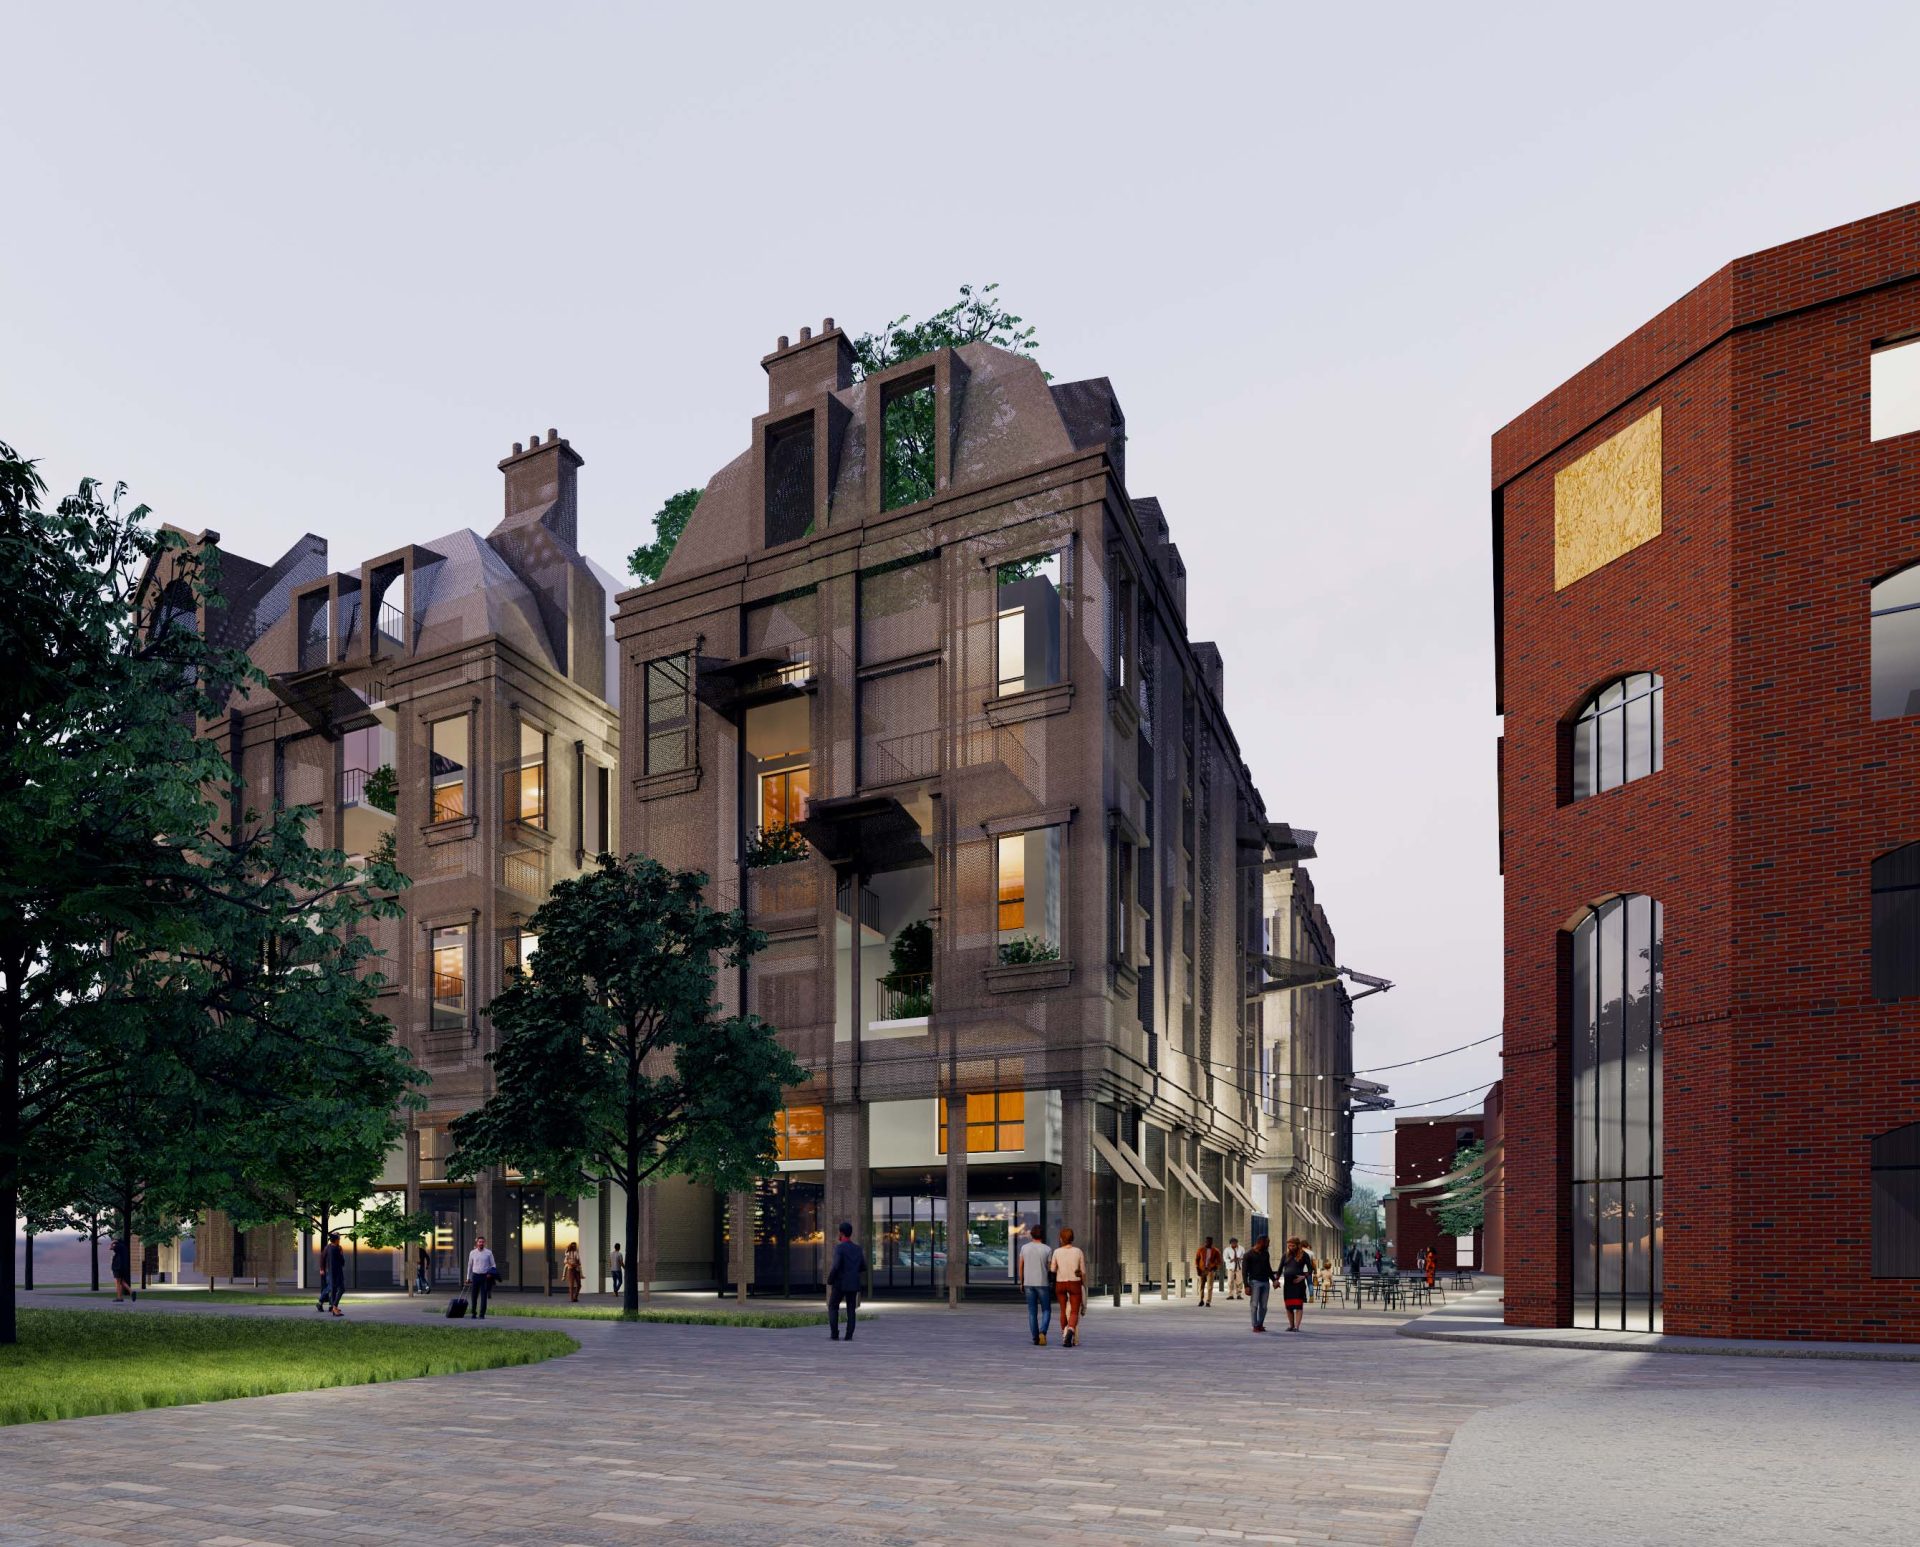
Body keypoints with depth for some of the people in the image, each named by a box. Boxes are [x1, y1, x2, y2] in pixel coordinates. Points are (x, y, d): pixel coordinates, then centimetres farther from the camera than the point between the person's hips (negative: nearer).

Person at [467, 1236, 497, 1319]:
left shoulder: (488, 1253, 1)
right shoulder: (472, 1253, 6)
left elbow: (493, 1265, 5)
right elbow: (469, 1265, 14)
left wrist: (492, 1273, -13)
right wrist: (468, 1278, 14)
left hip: (485, 1276, -2)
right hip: (475, 1276, 2)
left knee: (483, 1296, -5)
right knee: (474, 1296, 5)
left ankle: (482, 1315, -3)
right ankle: (474, 1313, 17)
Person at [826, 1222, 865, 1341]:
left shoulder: (839, 1247, -12)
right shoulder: (858, 1248, 7)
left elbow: (836, 1266, -22)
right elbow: (863, 1268, 12)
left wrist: (829, 1280, -7)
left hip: (840, 1283, -4)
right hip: (853, 1284, 4)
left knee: (833, 1308, 11)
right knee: (851, 1310, 9)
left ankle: (835, 1334, 2)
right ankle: (849, 1336, -1)